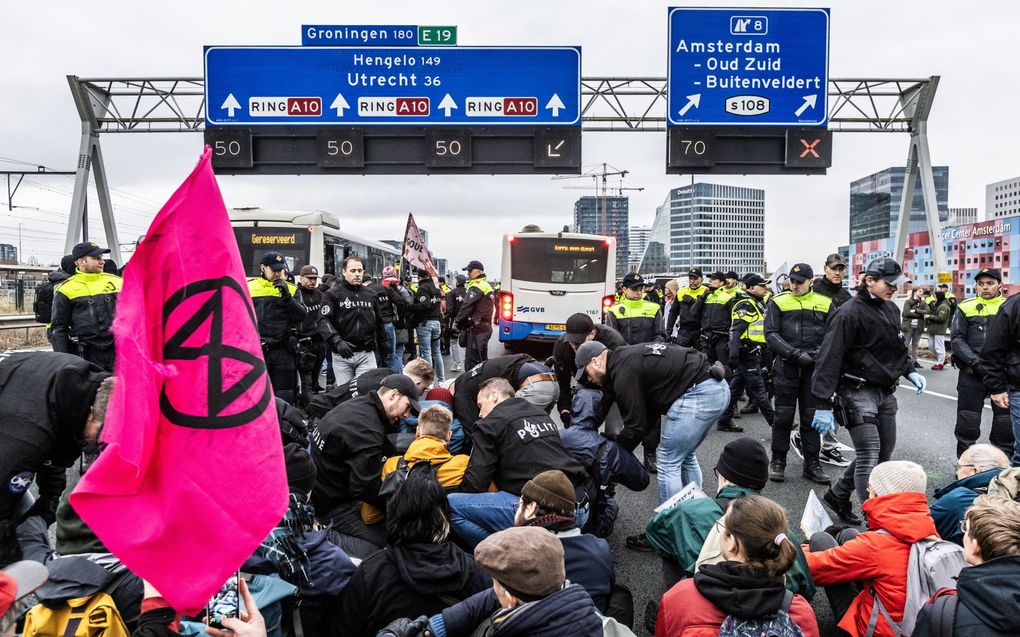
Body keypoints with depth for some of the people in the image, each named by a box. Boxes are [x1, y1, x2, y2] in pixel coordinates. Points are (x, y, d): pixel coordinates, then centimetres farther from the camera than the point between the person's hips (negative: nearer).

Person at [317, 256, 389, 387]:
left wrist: (383, 344, 25)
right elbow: (323, 320, -12)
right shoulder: (333, 294, -1)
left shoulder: (371, 295, 13)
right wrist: (336, 341, -26)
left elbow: (379, 322, 23)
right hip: (342, 355, -2)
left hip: (367, 354, 2)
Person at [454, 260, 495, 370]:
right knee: (482, 360, 16)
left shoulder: (476, 287, -12)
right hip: (486, 326, 10)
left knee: (471, 361, -9)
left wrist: (457, 321, -5)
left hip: (476, 328, -10)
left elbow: (467, 306, -17)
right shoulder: (487, 286, 19)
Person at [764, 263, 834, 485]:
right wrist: (794, 353, -15)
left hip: (814, 368, 1)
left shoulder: (825, 303, 8)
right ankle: (778, 461, 15)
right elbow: (771, 334, -5)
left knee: (812, 417, 7)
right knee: (783, 416, 3)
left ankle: (812, 464, 17)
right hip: (787, 367, -1)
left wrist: (819, 353, -11)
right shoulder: (778, 302, 3)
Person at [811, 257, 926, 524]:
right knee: (868, 457, -9)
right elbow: (829, 359, -20)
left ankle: (838, 495, 31)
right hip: (858, 391, -9)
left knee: (883, 454, 15)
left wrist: (909, 372, 12)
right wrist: (823, 404, -24)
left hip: (886, 392, 9)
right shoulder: (850, 313, -15)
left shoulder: (890, 309, 12)